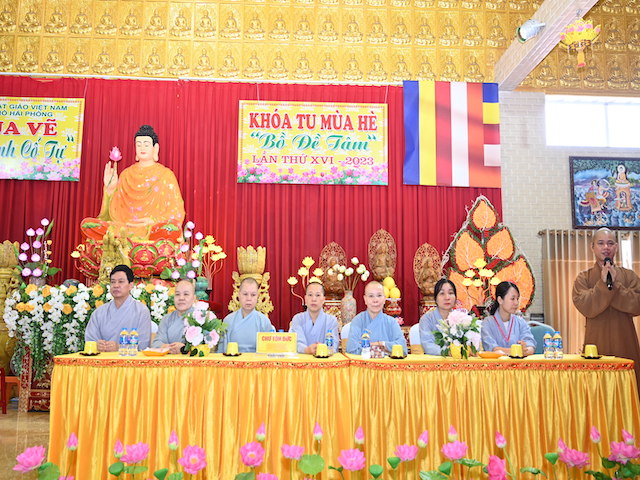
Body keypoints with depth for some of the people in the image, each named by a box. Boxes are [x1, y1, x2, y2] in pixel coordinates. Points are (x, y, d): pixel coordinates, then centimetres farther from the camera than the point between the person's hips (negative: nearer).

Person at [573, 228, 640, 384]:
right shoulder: (583, 278, 6)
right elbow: (586, 307, -9)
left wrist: (615, 284, -12)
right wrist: (603, 283, -14)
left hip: (625, 343, 1)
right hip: (597, 343, -1)